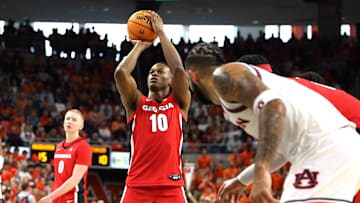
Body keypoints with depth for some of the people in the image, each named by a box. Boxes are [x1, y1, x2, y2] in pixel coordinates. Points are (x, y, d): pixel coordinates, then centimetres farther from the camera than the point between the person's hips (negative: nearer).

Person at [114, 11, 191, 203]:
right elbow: (120, 73, -1)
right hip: (137, 187, 1)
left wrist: (161, 32, 4)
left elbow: (179, 69, -3)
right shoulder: (136, 103, 15)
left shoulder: (179, 102, 14)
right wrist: (139, 46, 12)